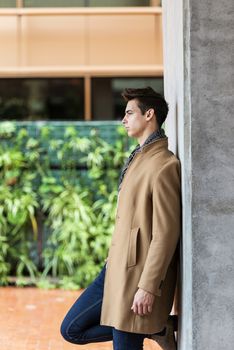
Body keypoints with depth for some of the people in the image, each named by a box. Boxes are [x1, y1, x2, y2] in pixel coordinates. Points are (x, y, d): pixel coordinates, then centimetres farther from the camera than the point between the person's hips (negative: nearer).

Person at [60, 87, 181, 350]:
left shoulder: (164, 165, -17)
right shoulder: (139, 158, 14)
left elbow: (166, 233, -21)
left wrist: (148, 287, -22)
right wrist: (114, 265, 21)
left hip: (138, 274, -10)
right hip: (116, 268, 10)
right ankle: (158, 329, 13)